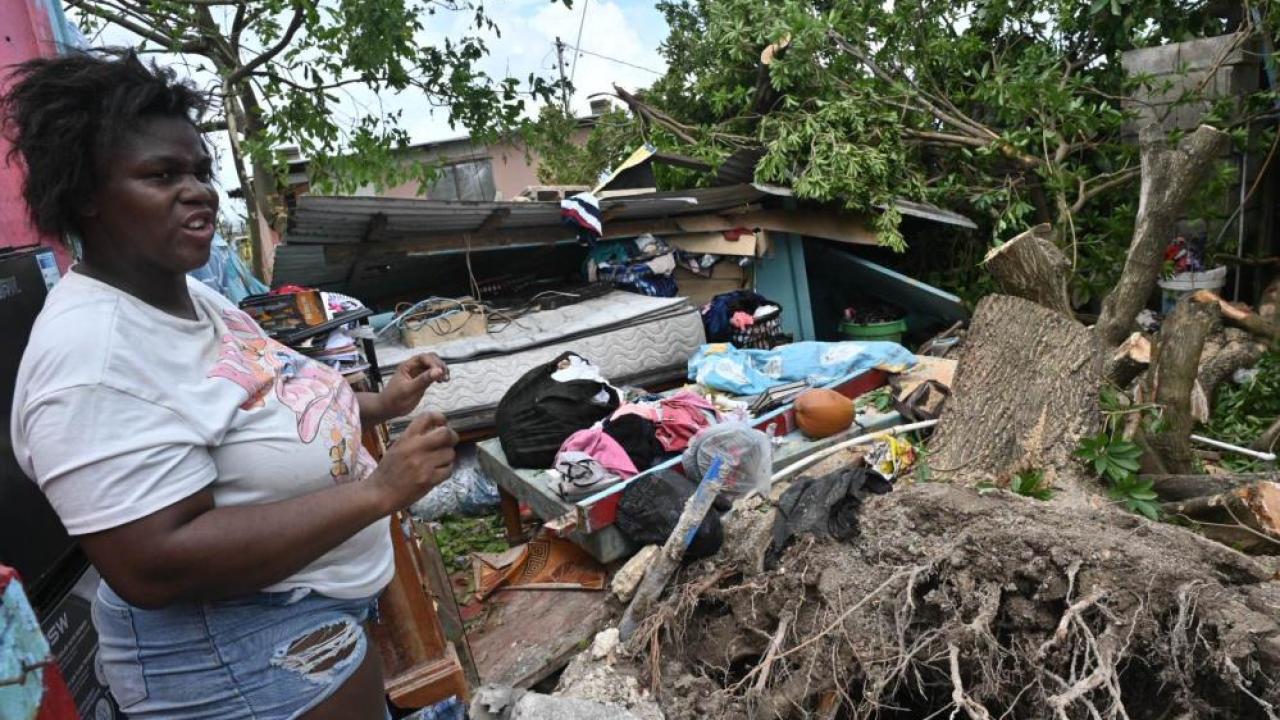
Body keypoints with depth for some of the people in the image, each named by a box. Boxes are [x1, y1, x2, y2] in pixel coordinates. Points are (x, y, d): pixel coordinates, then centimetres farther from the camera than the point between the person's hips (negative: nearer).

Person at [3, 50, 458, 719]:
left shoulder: (195, 297, 2)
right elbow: (154, 567, -32)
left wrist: (377, 405, 2)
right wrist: (378, 491, -34)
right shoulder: (92, 352, -27)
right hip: (243, 661, -9)